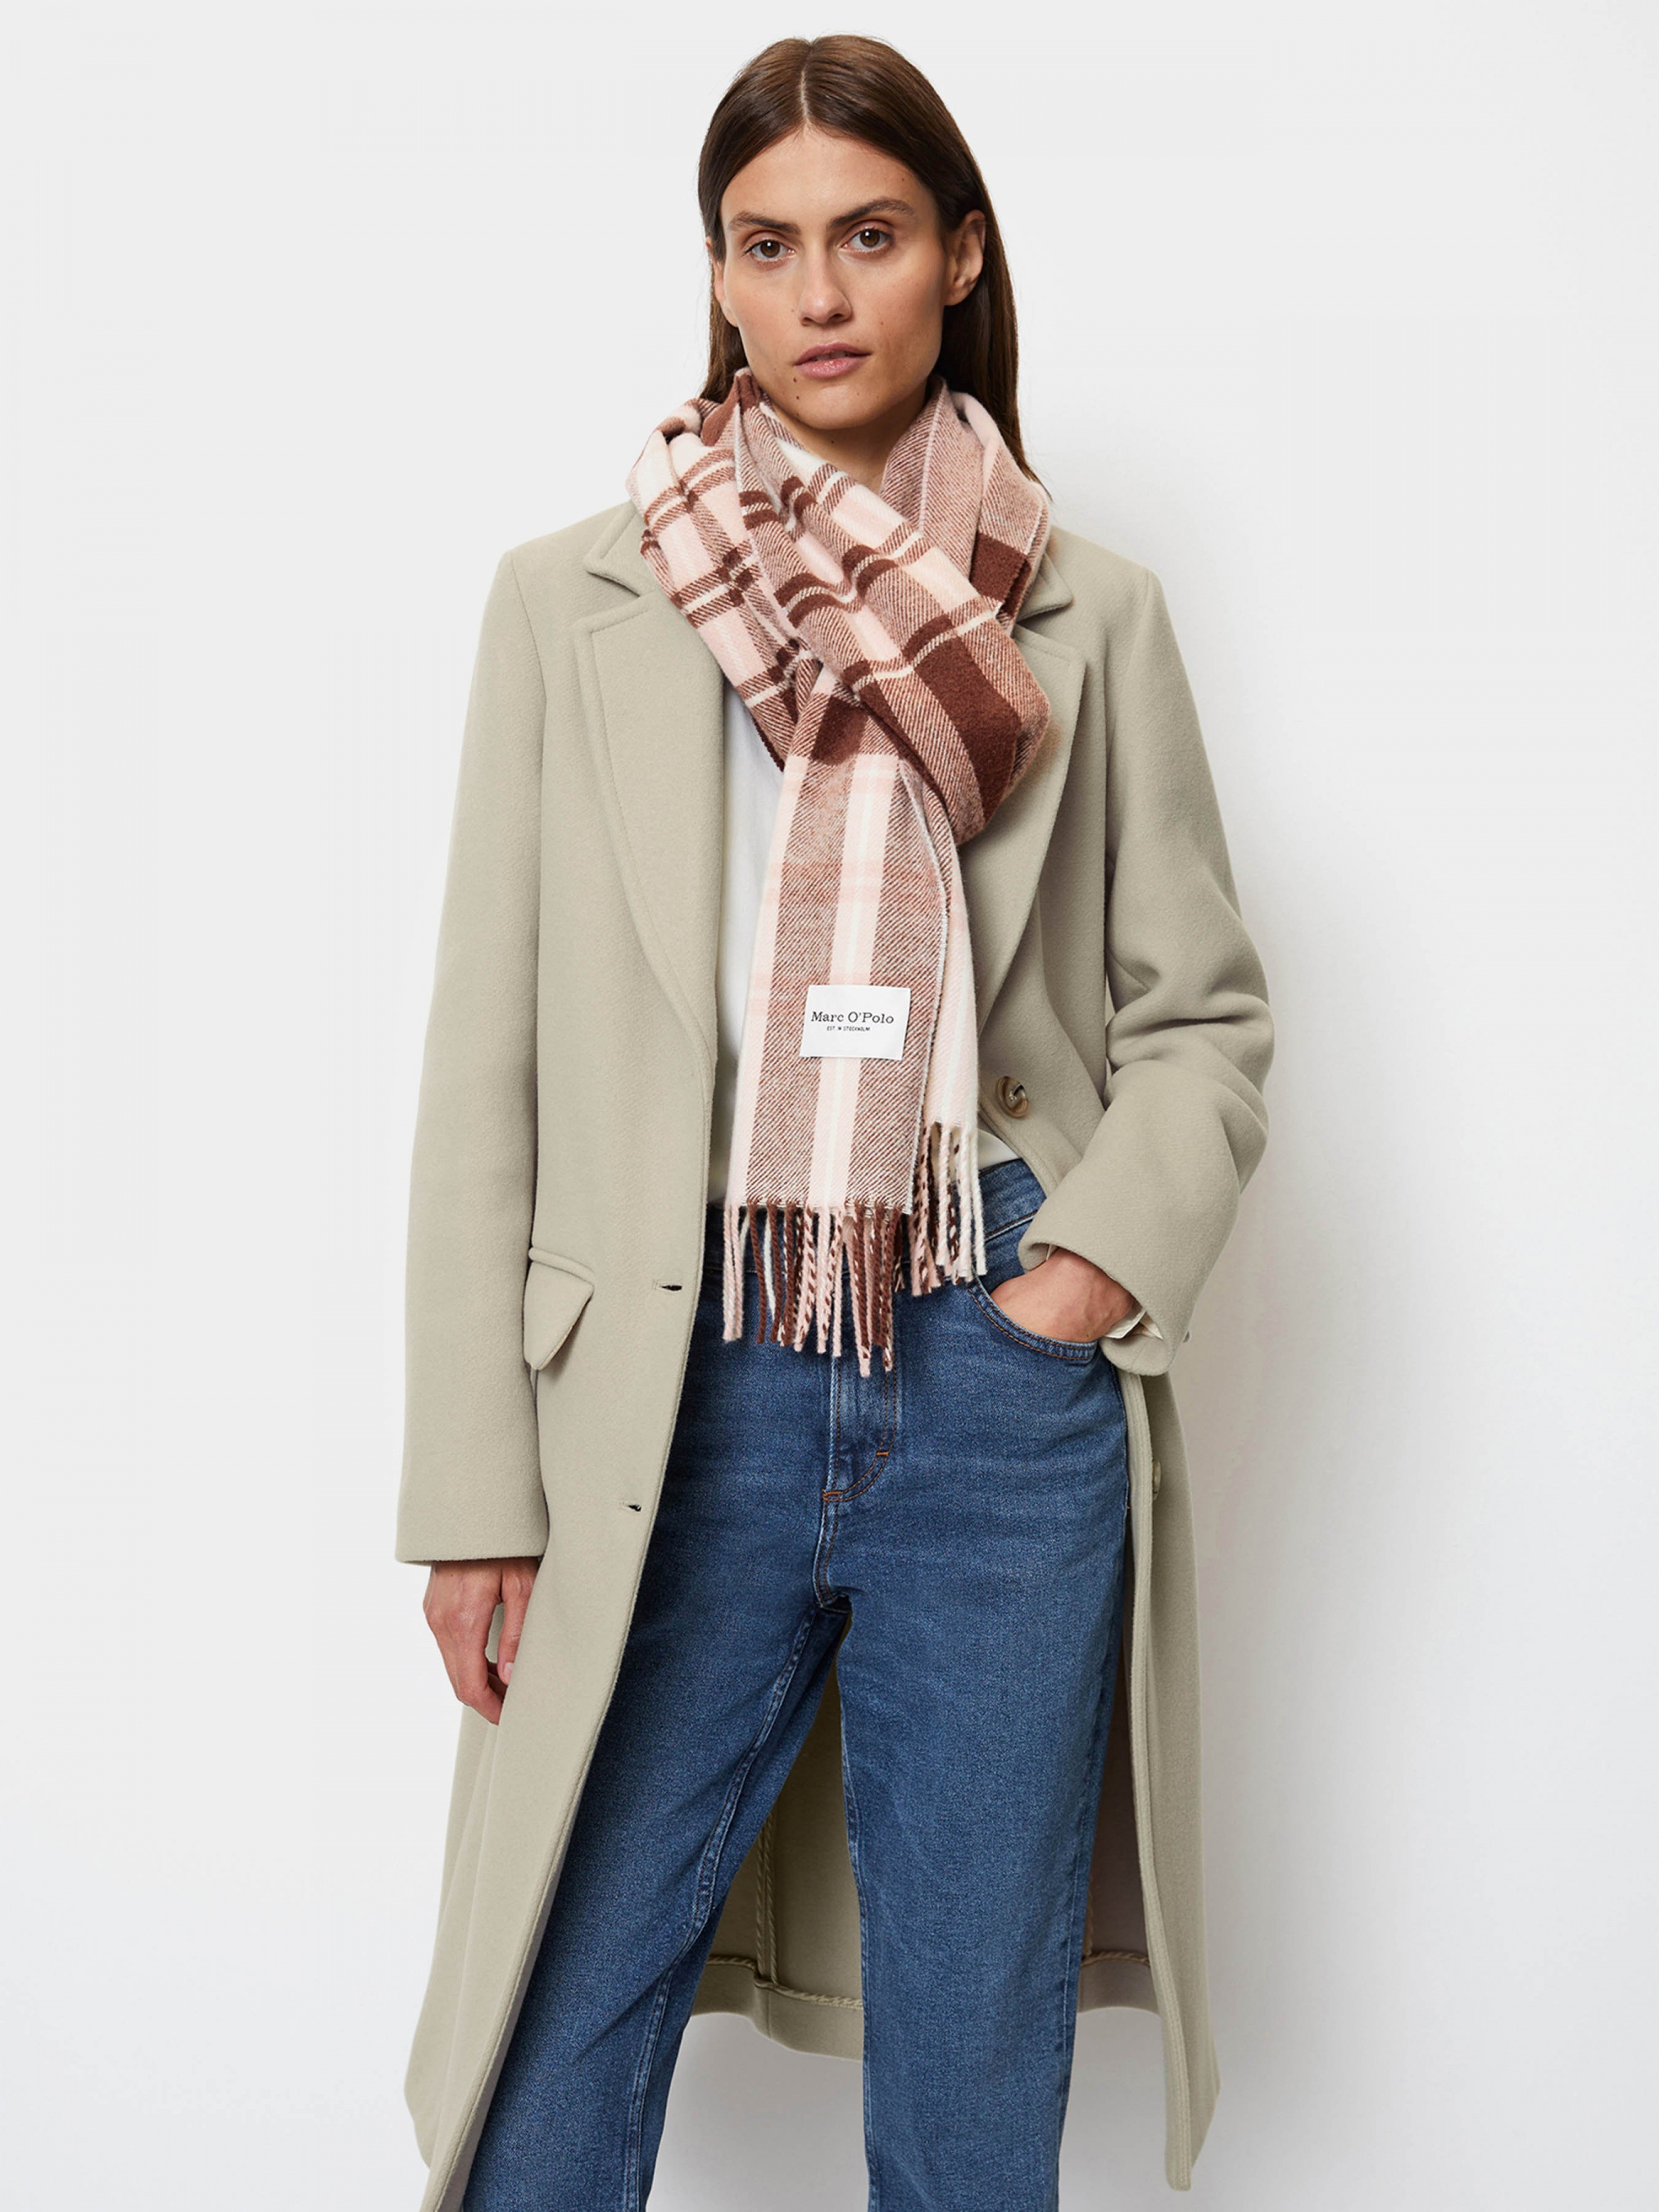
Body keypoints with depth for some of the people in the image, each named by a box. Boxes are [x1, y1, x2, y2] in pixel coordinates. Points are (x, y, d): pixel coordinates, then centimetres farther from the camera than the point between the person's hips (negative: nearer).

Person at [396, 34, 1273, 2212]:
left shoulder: (1089, 619, 7)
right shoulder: (575, 604, 5)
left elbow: (1205, 1011, 12)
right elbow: (488, 1070, 2)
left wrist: (1108, 1259, -6)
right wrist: (478, 1493, -2)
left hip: (1006, 1399, 1)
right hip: (684, 1397, 0)